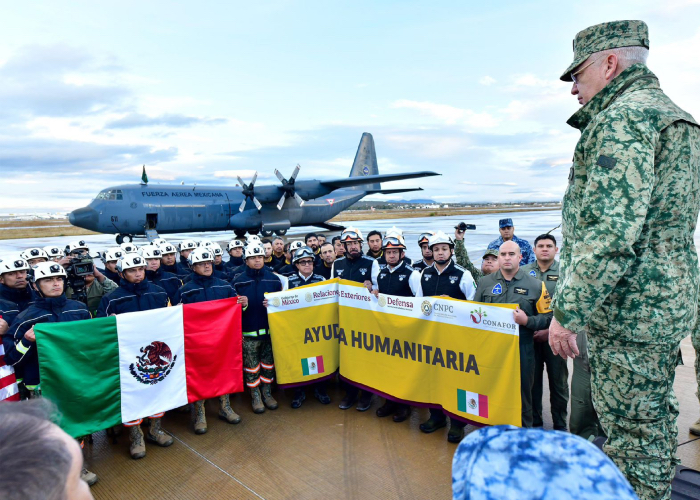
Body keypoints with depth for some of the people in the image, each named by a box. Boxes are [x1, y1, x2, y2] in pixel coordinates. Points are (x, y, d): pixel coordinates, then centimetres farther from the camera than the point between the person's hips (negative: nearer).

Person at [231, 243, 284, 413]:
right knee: (251, 366, 6)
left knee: (269, 363, 12)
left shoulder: (273, 279, 4)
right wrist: (242, 304, -19)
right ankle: (255, 396, 21)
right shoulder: (238, 281, -1)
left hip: (270, 329, 2)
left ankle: (267, 392, 28)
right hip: (248, 332, -2)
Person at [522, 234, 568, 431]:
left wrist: (551, 330, -13)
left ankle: (560, 425, 21)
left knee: (558, 381, 7)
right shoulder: (524, 272, 5)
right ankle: (534, 422, 23)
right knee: (532, 380, 9)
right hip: (529, 335, 2)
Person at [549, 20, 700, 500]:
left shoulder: (622, 119, -15)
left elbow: (612, 230, -26)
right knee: (656, 416, 23)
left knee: (633, 430, 3)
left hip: (627, 307, -10)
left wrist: (567, 310, -22)